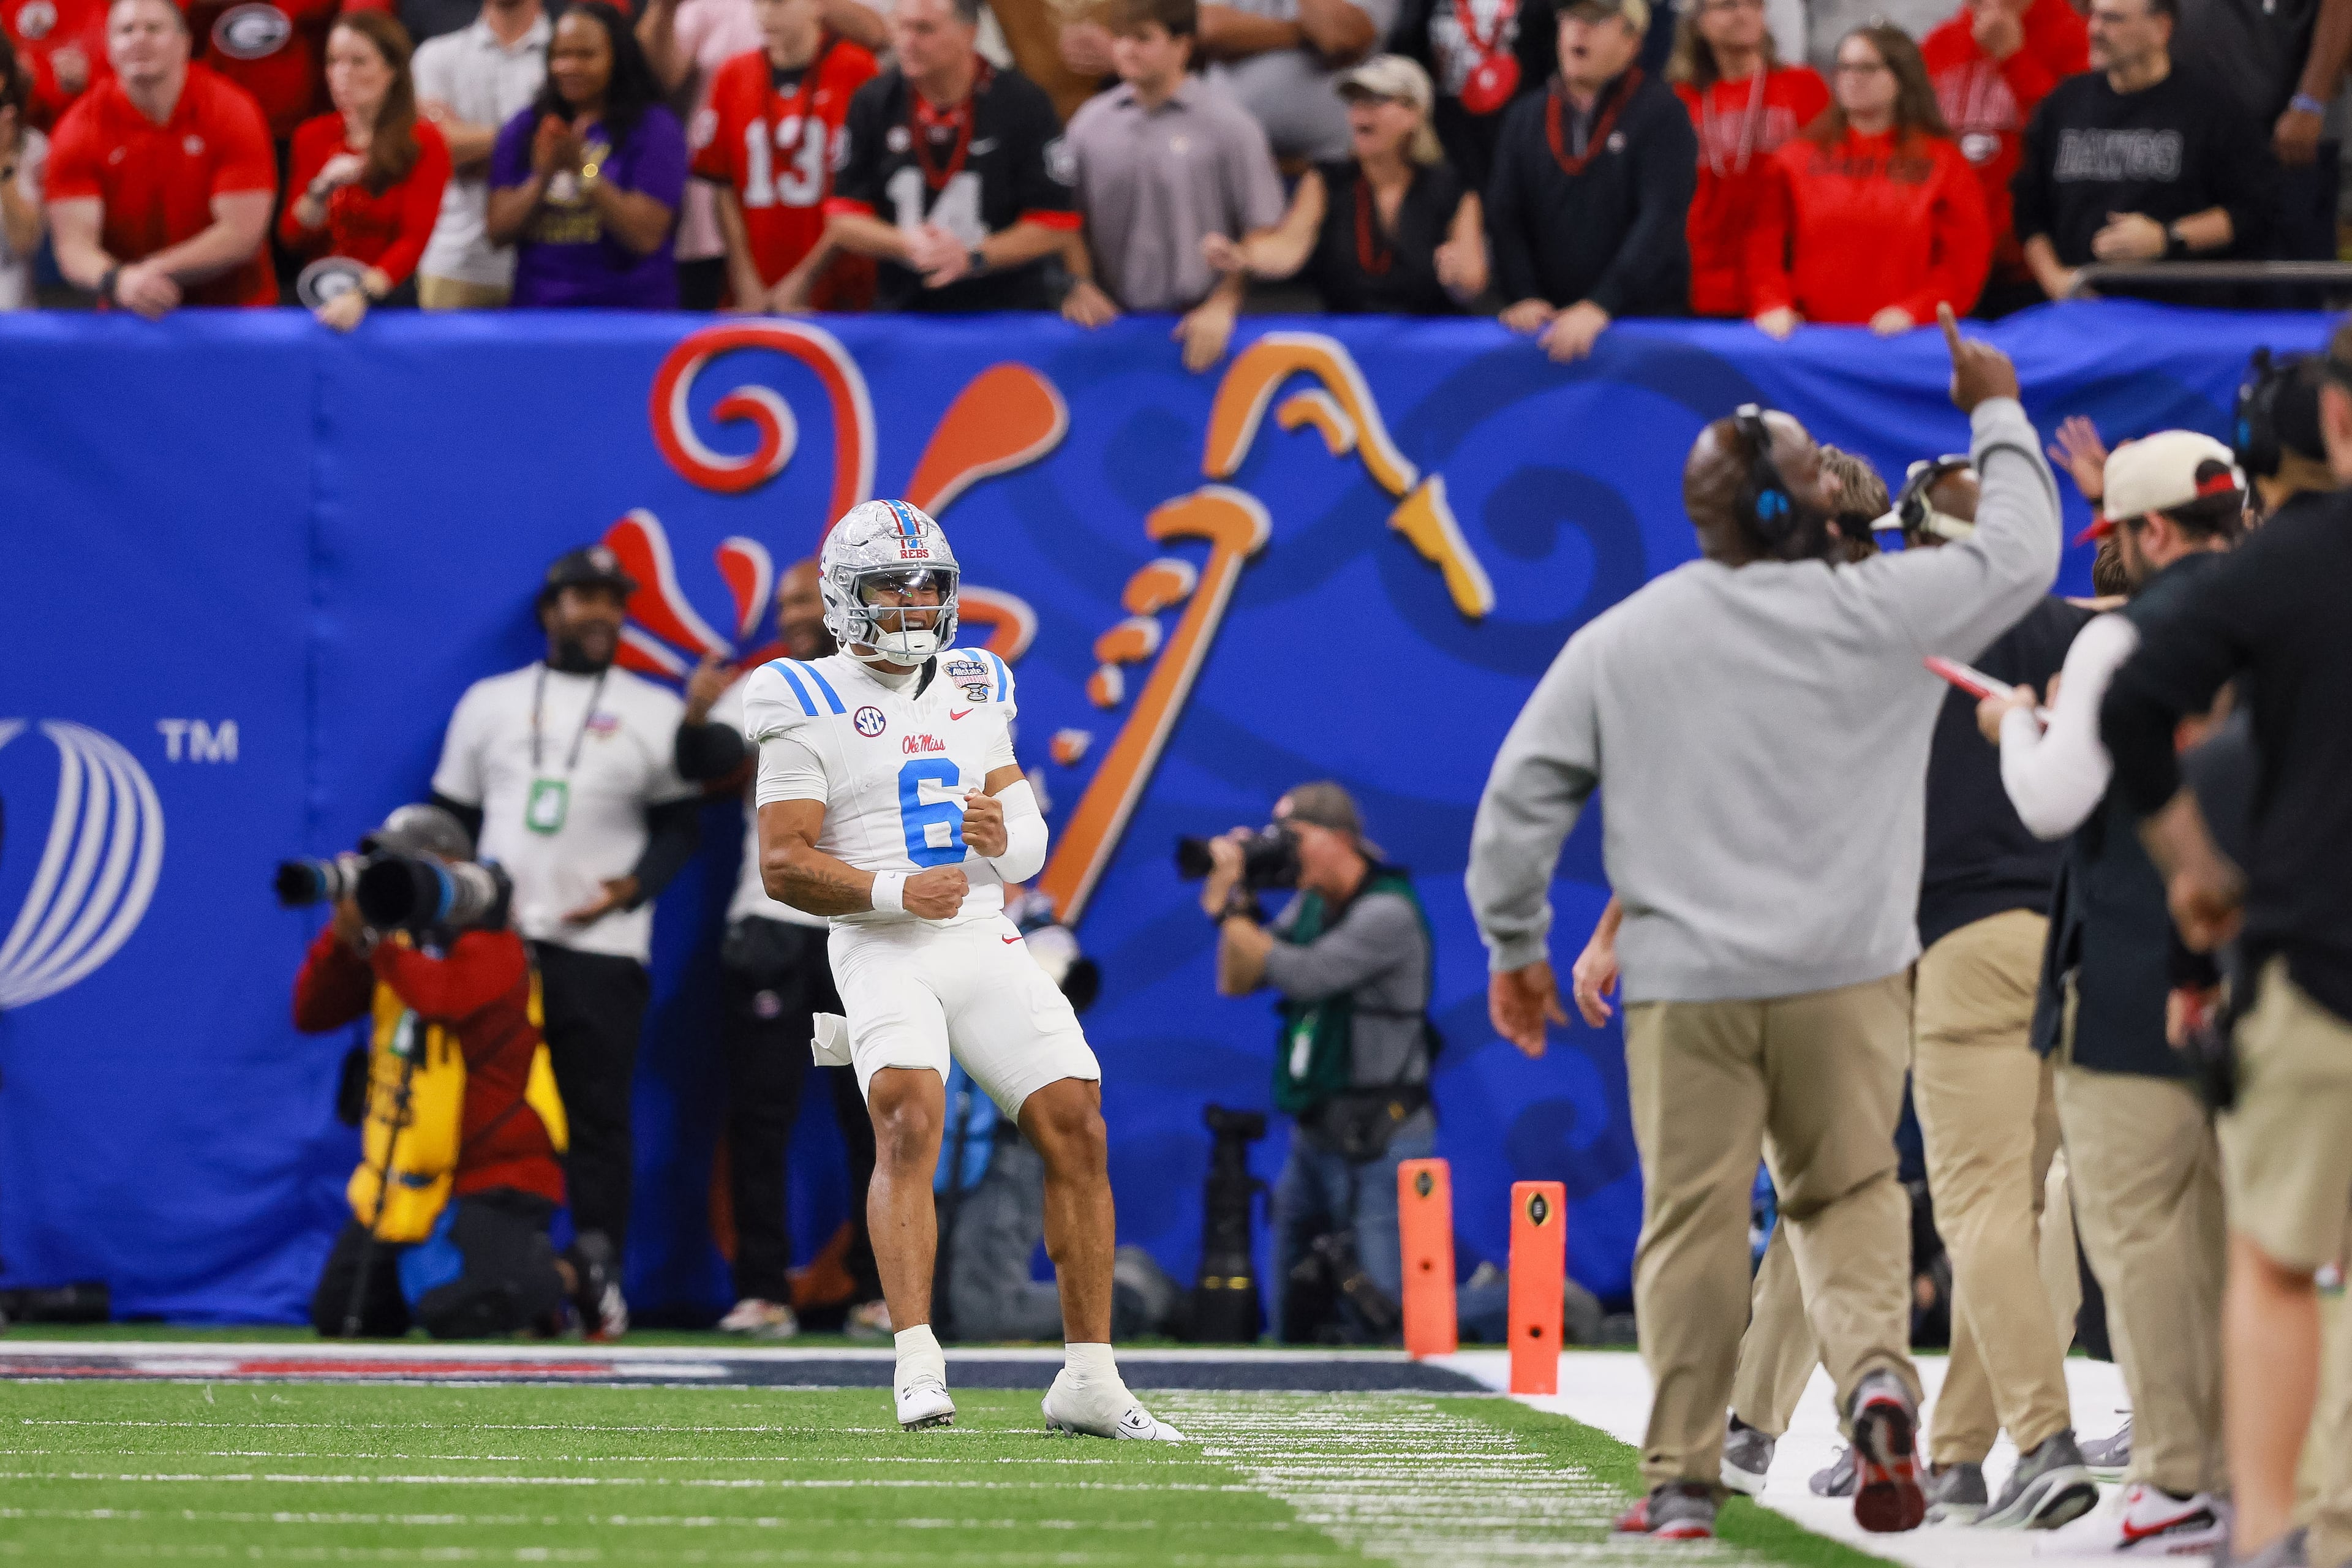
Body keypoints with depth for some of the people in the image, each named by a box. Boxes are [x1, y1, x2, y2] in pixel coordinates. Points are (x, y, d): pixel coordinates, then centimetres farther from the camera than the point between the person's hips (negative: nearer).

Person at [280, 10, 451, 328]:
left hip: (388, 298, -3)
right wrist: (322, 191, -13)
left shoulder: (424, 144, -2)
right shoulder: (313, 137, 9)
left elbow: (414, 241, -13)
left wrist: (361, 297, -29)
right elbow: (292, 237, 7)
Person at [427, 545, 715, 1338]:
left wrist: (633, 885, -9)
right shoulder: (489, 703, 14)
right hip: (499, 940, 1)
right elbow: (451, 819, 15)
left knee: (598, 1115, -4)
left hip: (603, 946, -1)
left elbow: (678, 826, 9)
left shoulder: (655, 712, 10)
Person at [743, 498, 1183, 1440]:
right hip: (882, 949, -5)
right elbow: (783, 866, -6)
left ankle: (1088, 1379, 2)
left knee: (1077, 1131, -5)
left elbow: (1030, 848, 16)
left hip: (986, 941, 5)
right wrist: (895, 892, -20)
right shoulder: (811, 707, 0)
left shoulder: (974, 692, 16)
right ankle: (917, 1367, -33)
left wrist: (1003, 834, -9)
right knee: (909, 1118, -28)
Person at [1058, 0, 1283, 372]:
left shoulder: (1228, 125, -4)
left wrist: (1222, 305, -13)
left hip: (1197, 325, -3)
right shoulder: (1090, 122, 7)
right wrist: (1080, 284, -1)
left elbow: (1260, 230, -3)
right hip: (1114, 319, 3)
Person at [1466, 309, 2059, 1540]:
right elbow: (2019, 554, 12)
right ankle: (1875, 1372, -12)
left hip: (1685, 980, 0)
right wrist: (1998, 418, 26)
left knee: (1692, 1222, 5)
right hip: (1848, 975, 0)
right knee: (1849, 1192, 14)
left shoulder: (1619, 642, 2)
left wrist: (1515, 947, 18)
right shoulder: (1882, 612, -4)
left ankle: (1681, 1481, 8)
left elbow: (1519, 802, 5)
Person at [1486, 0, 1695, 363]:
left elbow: (1660, 219, -15)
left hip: (1644, 320, -4)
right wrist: (1524, 297, -15)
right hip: (1551, 324, 4)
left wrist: (1600, 306, -27)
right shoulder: (1525, 119, 10)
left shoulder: (1661, 116, -4)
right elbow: (1505, 217, 3)